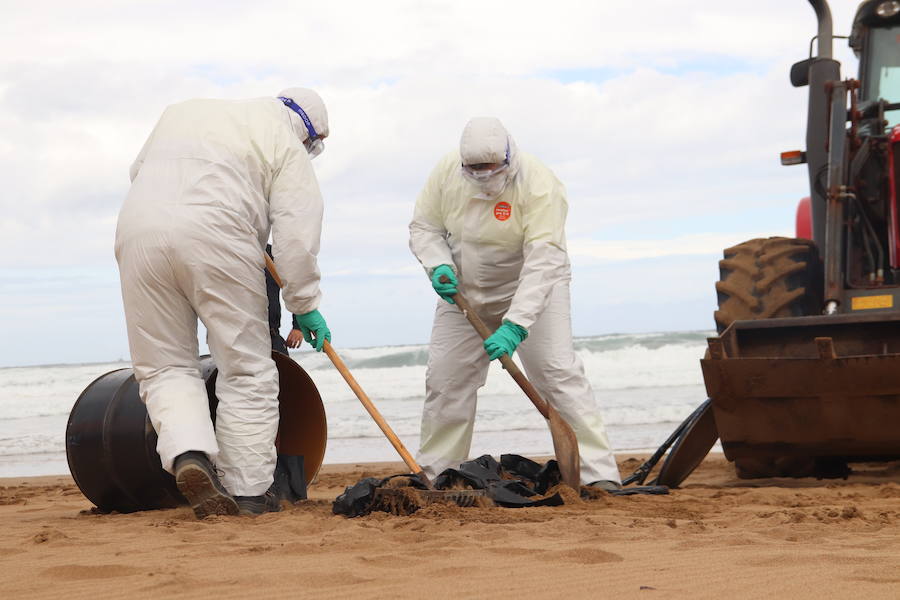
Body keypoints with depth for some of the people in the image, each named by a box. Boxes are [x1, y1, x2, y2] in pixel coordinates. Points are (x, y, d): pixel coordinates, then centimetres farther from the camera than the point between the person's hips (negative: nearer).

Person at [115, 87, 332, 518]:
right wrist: (305, 305, 8)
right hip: (215, 238, -4)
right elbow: (296, 234, 3)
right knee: (246, 372, 7)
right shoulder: (286, 145, 11)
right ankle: (248, 491, 7)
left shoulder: (181, 112, 28)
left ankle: (188, 455, -13)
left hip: (138, 228, 4)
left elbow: (139, 171, 34)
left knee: (164, 367, 11)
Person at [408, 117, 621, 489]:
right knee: (444, 378, 3)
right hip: (466, 291, 4)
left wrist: (515, 324, -41)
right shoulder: (446, 172, -14)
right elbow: (423, 227, 0)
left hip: (531, 289, -4)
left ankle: (598, 473, -19)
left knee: (558, 372, -17)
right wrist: (439, 265, -22)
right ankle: (433, 476, 17)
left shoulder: (538, 185, -28)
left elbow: (542, 261, -34)